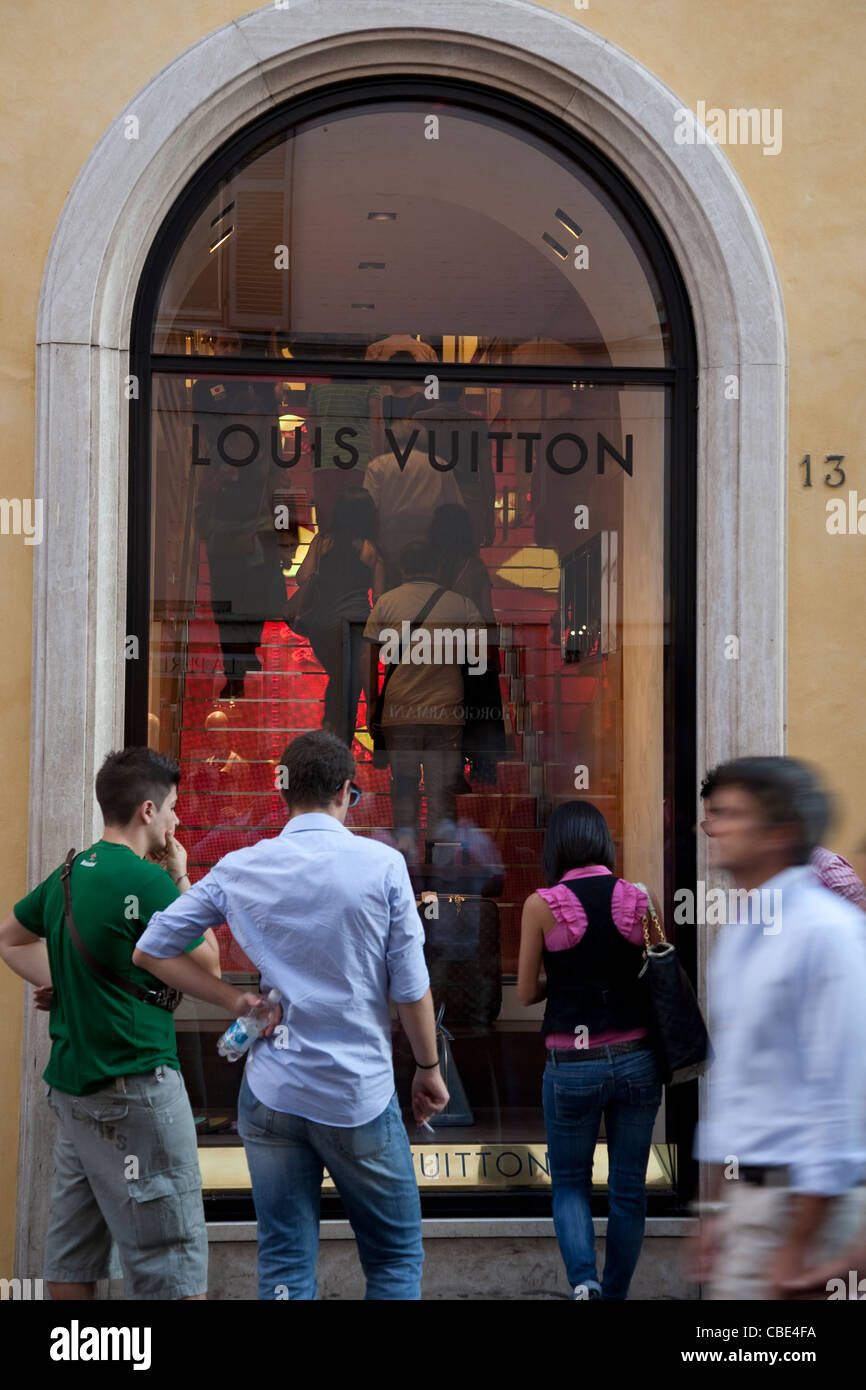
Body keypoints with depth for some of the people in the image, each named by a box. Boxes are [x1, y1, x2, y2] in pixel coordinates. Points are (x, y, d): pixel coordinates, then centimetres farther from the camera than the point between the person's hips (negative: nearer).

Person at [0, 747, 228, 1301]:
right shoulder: (148, 881, -15)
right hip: (136, 1084, -9)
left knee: (72, 1255, 14)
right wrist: (182, 882, 1)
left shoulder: (70, 874, 10)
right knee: (172, 1261, -5)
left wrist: (62, 984, 14)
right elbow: (208, 967, -6)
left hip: (73, 1083, 9)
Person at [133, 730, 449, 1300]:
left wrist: (237, 1001, 3)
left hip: (271, 1096, 3)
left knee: (285, 1265, 9)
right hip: (360, 1095, -3)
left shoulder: (240, 869, 0)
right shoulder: (383, 864, -9)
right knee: (396, 1258, 12)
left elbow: (152, 950, 4)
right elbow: (411, 990, -6)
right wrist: (429, 1069, 8)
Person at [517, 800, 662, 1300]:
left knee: (570, 1183, 14)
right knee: (628, 1188, 14)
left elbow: (527, 993, -1)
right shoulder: (638, 900, -2)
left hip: (573, 1066, -2)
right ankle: (615, 1293, 21)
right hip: (637, 1059, 2)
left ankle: (585, 1282, -7)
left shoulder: (542, 905, -8)